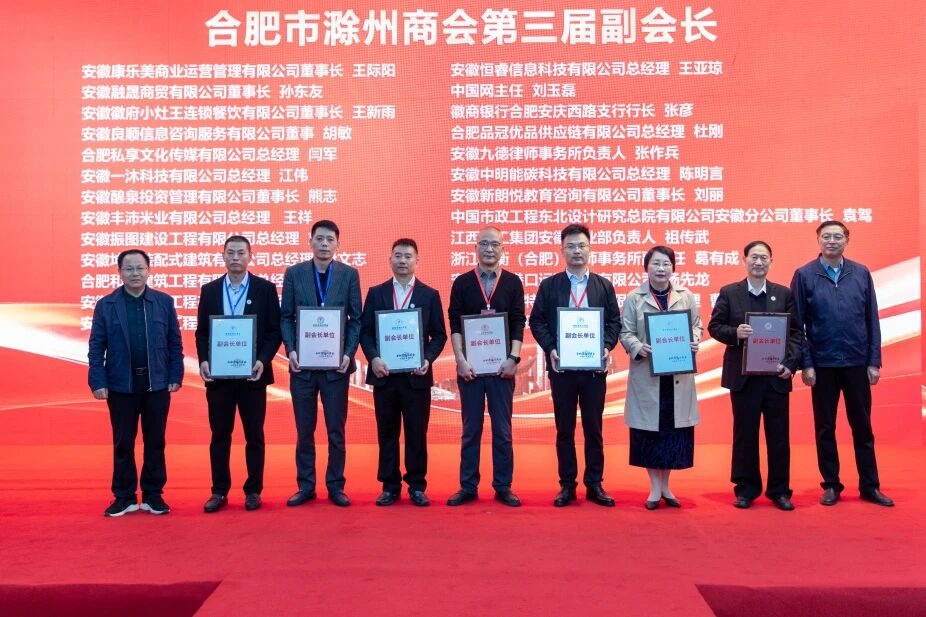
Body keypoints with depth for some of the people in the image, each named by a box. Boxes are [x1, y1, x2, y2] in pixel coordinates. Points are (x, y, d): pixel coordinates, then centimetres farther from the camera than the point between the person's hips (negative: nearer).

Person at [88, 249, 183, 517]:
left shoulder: (164, 302, 3)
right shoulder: (105, 305, 1)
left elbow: (175, 343, 4)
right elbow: (96, 347, 0)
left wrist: (175, 377, -2)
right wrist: (98, 382, -7)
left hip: (157, 384, 0)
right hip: (121, 385, 0)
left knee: (155, 442, 8)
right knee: (123, 444, 8)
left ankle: (153, 495, 19)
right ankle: (124, 497, 19)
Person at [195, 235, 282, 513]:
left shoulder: (266, 288, 0)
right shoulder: (209, 290, 7)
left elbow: (275, 330, -1)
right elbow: (201, 331, 8)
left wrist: (263, 360, -14)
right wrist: (203, 360, -7)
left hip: (252, 374, -2)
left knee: (254, 435, 6)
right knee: (219, 435, 8)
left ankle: (253, 491, 16)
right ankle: (219, 491, 17)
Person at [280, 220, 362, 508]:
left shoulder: (349, 274, 3)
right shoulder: (293, 273, 4)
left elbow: (356, 318, 1)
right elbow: (286, 317, 4)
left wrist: (349, 353, -9)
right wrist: (290, 350, -9)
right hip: (302, 363, 1)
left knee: (336, 430, 6)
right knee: (304, 430, 8)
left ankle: (335, 486, 18)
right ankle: (305, 486, 19)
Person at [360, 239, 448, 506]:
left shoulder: (430, 295, 6)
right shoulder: (376, 293, 8)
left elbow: (439, 335, 4)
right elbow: (365, 331, 5)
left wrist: (427, 359, -12)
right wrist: (373, 358, -11)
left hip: (416, 375, -1)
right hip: (384, 374, 1)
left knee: (417, 433, 3)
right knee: (387, 432, 6)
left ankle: (417, 486, 14)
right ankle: (390, 486, 16)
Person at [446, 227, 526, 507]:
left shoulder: (512, 282, 5)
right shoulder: (462, 282, 5)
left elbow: (519, 324, 1)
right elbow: (455, 324, 1)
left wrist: (513, 358, -10)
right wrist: (461, 360, -9)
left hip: (501, 366, 0)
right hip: (469, 367, 0)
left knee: (502, 430, 6)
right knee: (471, 429, 7)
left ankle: (503, 487, 15)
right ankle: (468, 487, 14)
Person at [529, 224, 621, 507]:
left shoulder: (604, 285, 8)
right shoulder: (549, 285, 4)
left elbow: (614, 320, 7)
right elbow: (537, 320, 2)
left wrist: (607, 346, -10)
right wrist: (550, 348, -12)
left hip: (594, 365, 1)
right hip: (562, 366, -1)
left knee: (593, 428, 6)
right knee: (564, 428, 6)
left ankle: (595, 485, 16)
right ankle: (567, 485, 15)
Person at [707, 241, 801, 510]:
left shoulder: (785, 294, 5)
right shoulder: (729, 293, 3)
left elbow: (796, 332, 3)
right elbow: (714, 326, 2)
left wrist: (790, 363, -10)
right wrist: (735, 332, -18)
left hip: (776, 375, 1)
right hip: (743, 376, -1)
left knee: (778, 435, 6)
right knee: (745, 434, 7)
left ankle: (779, 490, 18)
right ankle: (746, 488, 19)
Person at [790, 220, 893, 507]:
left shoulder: (861, 273, 3)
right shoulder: (804, 275, -3)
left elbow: (872, 320, 4)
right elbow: (796, 324, -4)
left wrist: (874, 361, 0)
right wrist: (805, 364, -7)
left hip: (857, 363, 2)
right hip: (822, 364, -1)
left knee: (862, 426, 10)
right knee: (825, 428, 8)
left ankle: (870, 486, 20)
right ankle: (831, 485, 20)